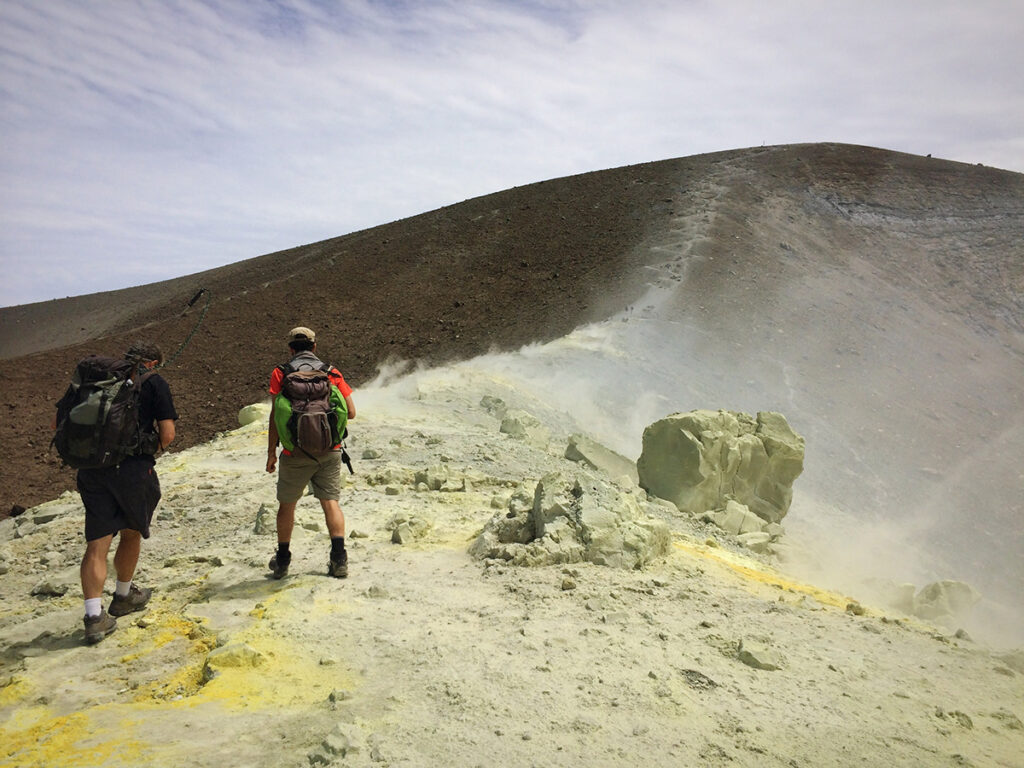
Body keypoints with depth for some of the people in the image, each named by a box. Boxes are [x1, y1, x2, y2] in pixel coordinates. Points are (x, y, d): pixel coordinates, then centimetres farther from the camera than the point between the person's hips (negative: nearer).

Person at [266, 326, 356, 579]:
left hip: (296, 452, -1)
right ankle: (339, 558, -4)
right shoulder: (331, 372, 5)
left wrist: (271, 451, 2)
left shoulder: (281, 373, 0)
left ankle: (282, 561, 24)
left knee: (287, 504, 14)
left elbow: (276, 415, -5)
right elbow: (350, 412, 2)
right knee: (330, 501, 6)